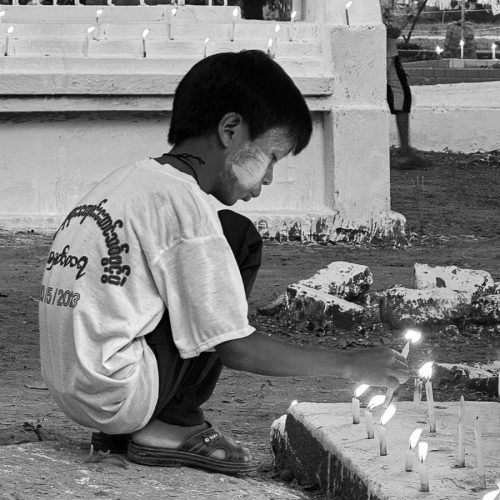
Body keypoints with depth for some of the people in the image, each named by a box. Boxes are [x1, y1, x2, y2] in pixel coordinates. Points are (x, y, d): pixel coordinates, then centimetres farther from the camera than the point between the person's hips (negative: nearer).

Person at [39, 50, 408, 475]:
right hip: (119, 396, -9)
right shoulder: (183, 202, -12)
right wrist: (350, 366, -5)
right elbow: (233, 347, -13)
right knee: (240, 240, -3)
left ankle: (122, 431, 14)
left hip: (72, 389, 9)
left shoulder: (132, 178, 14)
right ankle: (174, 425, -1)